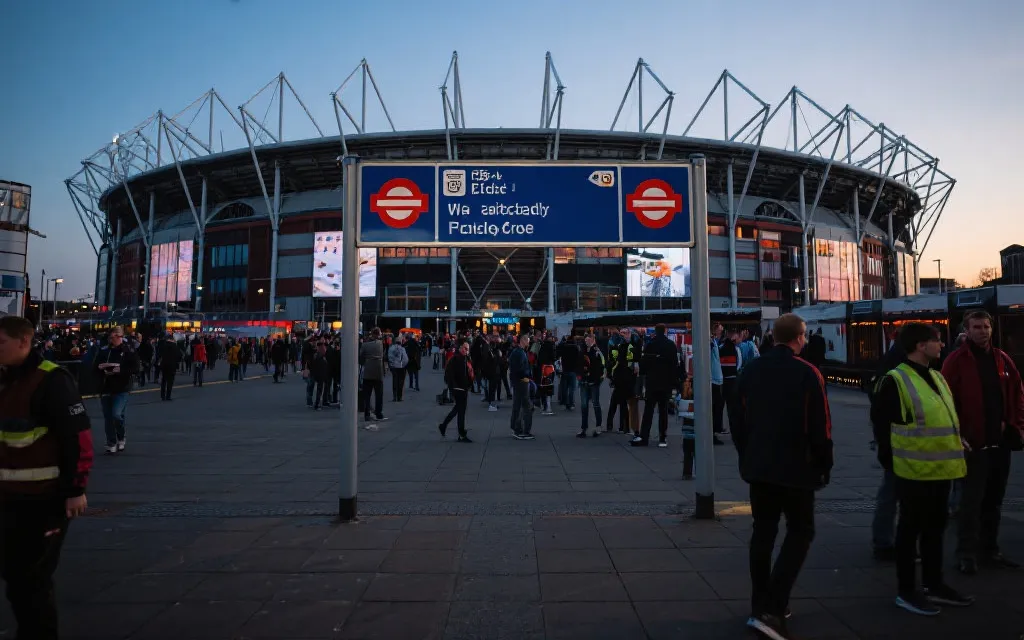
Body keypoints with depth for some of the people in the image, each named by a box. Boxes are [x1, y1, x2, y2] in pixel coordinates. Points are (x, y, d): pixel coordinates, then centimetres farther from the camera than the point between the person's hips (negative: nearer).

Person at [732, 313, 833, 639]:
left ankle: (761, 605, 19)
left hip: (758, 466, 5)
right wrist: (825, 466, 2)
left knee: (763, 532, 14)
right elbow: (820, 428, -12)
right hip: (795, 468, -5)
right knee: (800, 532, 6)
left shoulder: (750, 370, 4)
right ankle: (772, 609, -3)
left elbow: (738, 421, 9)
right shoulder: (807, 374, -12)